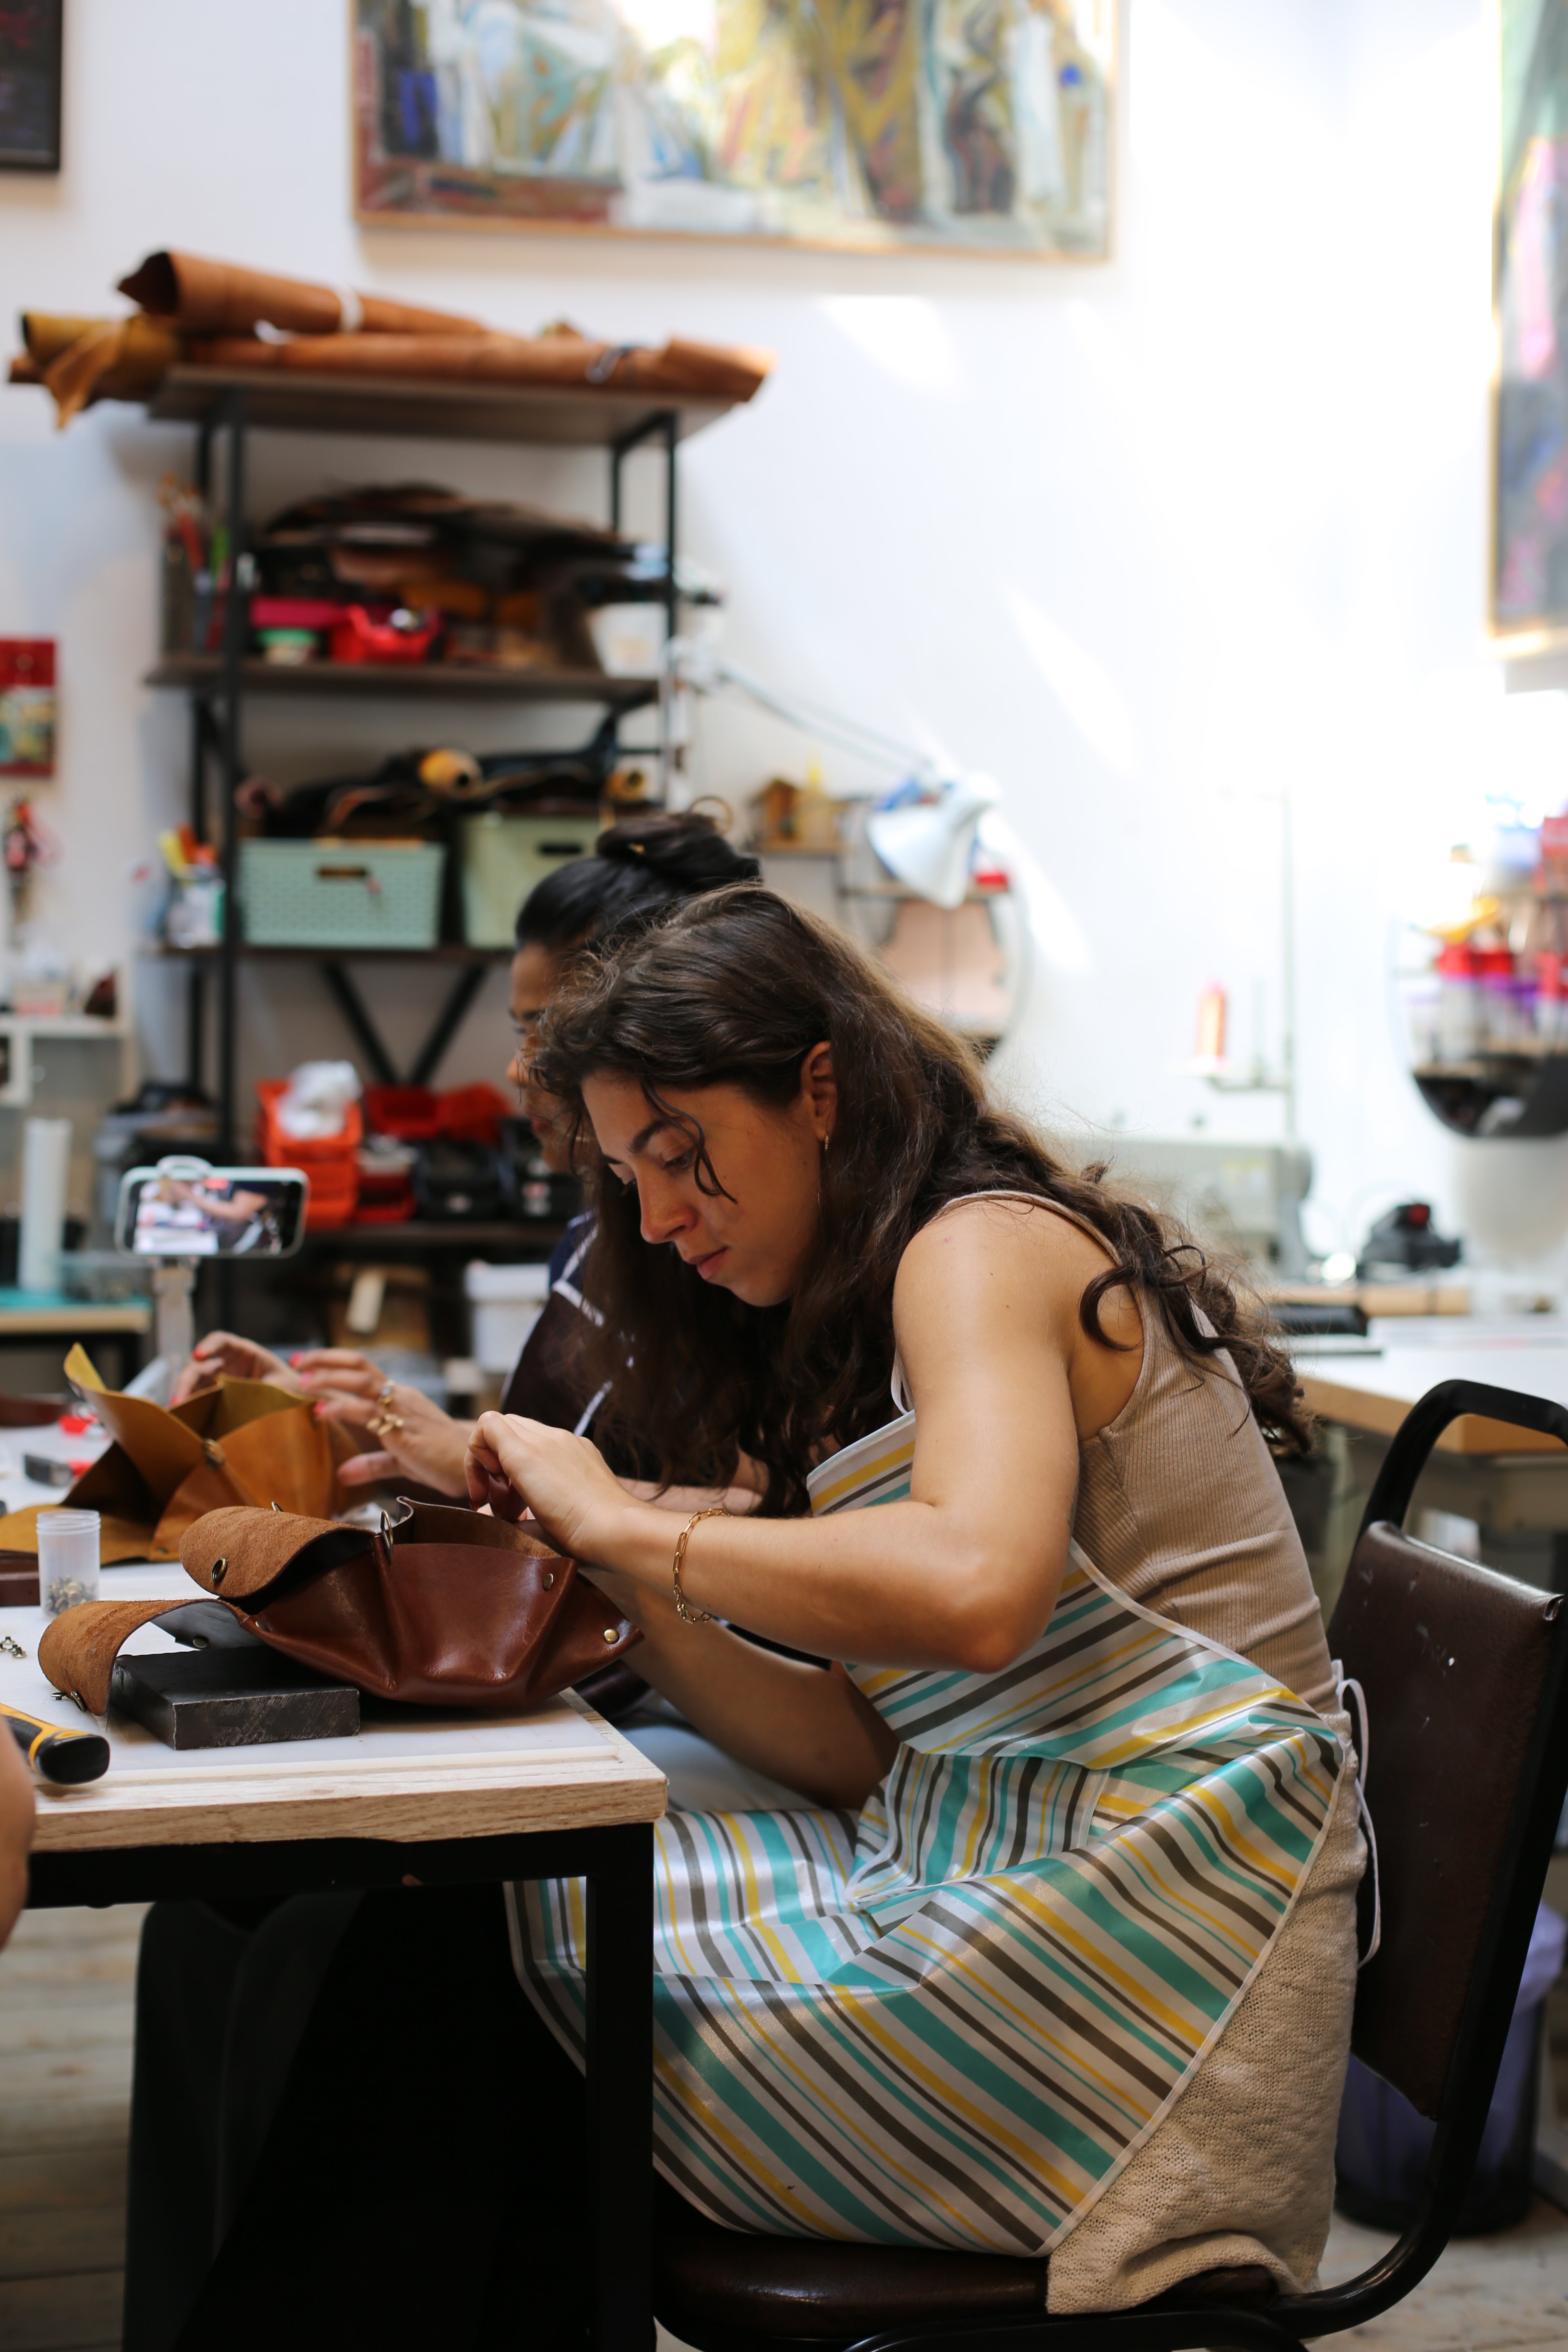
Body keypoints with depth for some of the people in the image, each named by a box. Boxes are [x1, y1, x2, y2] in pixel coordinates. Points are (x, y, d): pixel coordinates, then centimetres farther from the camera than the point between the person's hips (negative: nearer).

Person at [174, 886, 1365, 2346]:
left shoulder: (983, 1245, -9)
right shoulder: (854, 1331, 18)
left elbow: (973, 1592, -30)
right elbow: (858, 1755, 10)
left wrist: (623, 1523, -19)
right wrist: (616, 1581, -3)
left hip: (1144, 1937, -8)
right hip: (992, 1863, 8)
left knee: (462, 1950, -9)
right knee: (457, 1911, -6)